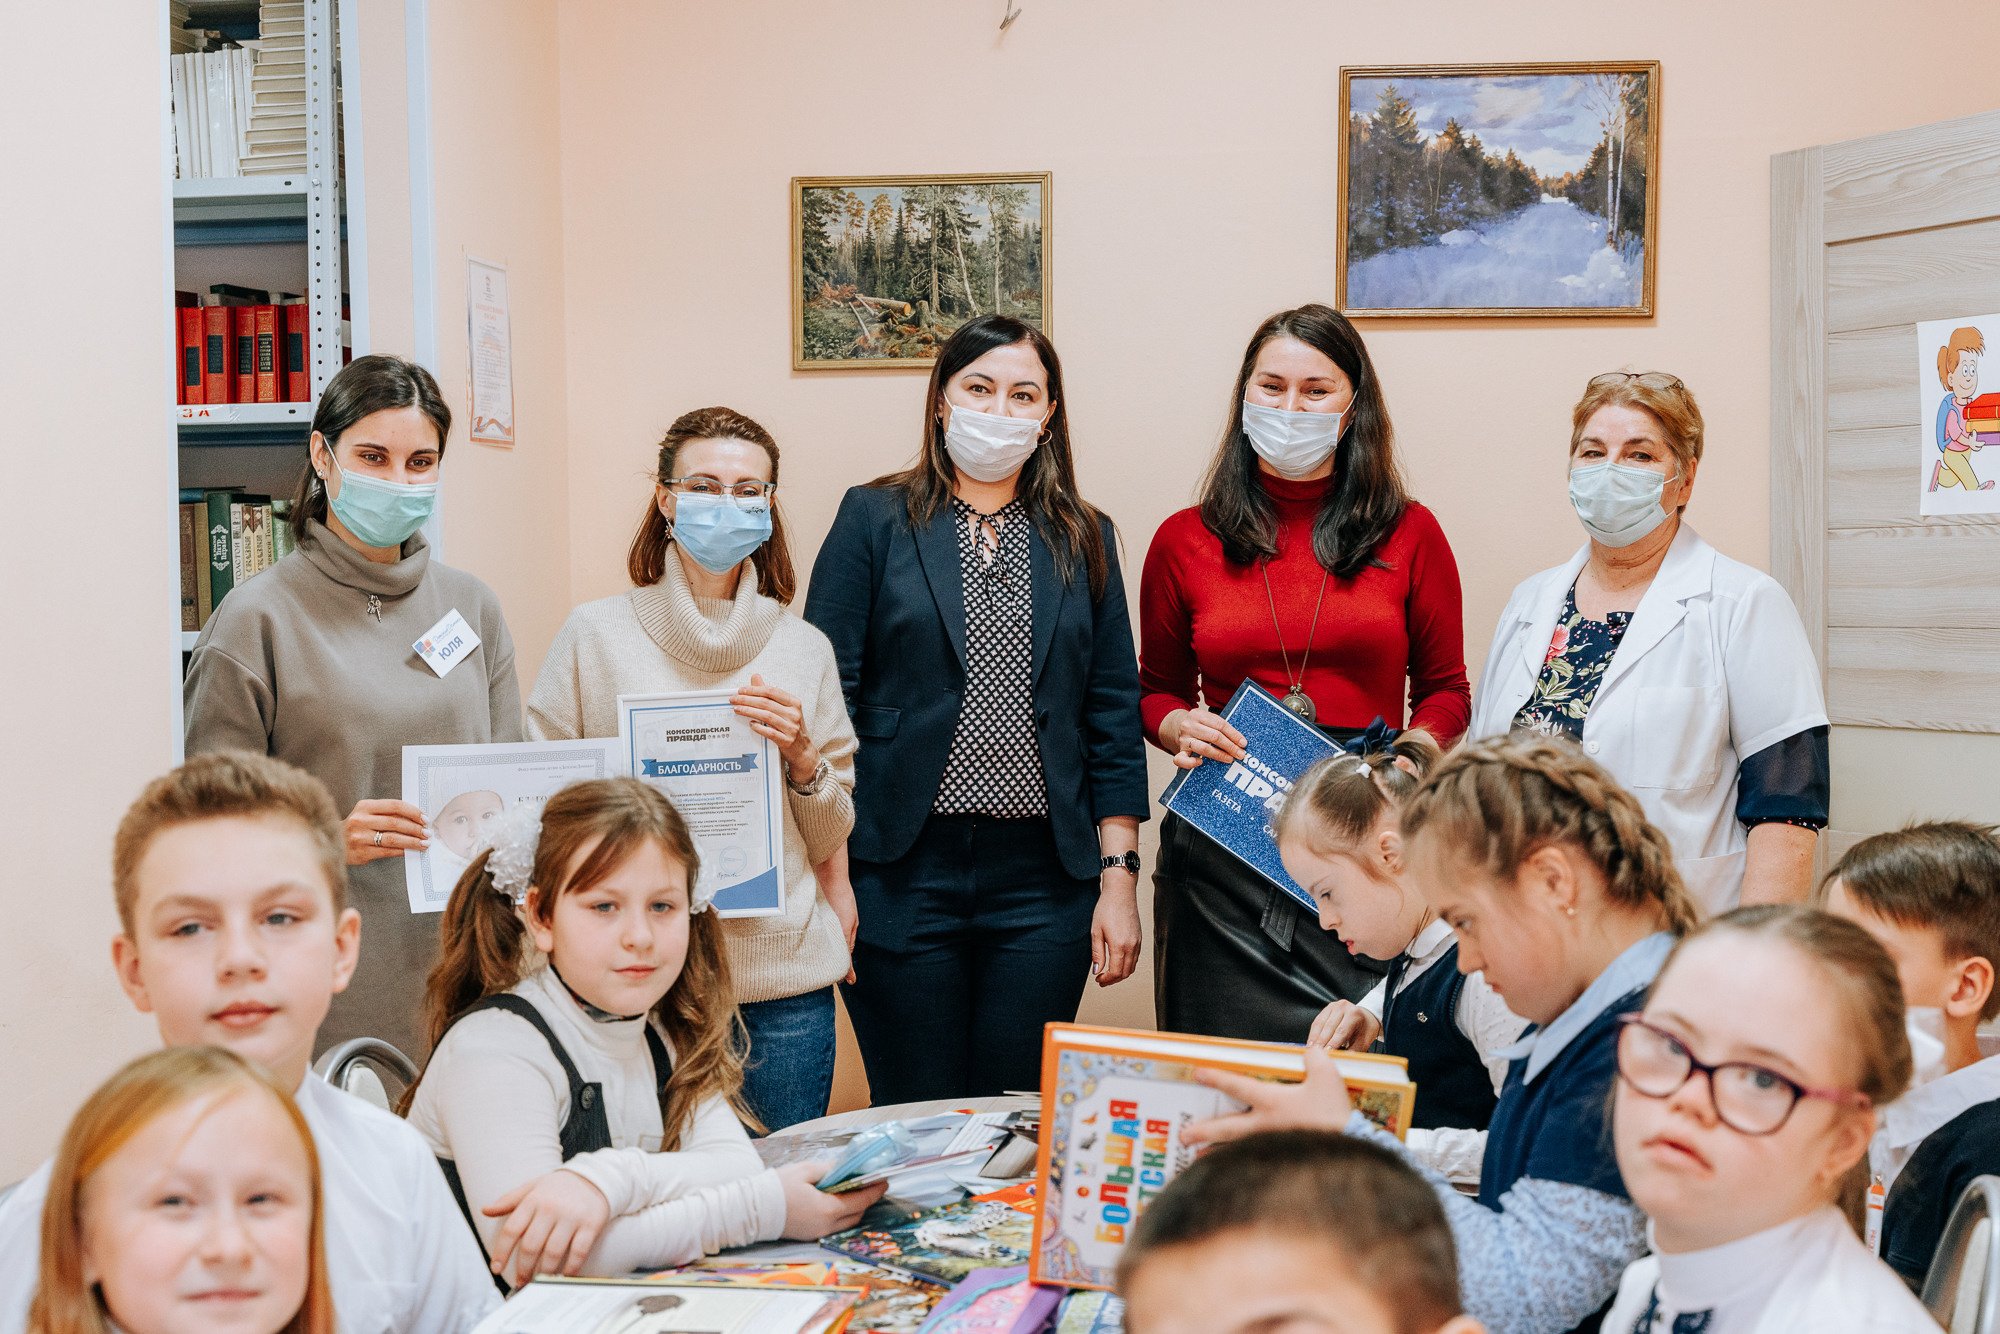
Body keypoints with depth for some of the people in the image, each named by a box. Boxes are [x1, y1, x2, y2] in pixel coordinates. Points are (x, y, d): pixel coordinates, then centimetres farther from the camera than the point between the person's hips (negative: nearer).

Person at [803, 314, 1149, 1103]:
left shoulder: (1083, 540, 10)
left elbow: (1113, 718, 10)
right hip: (902, 871, -2)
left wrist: (1119, 876, 4)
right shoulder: (874, 520, 3)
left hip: (1043, 881, 2)